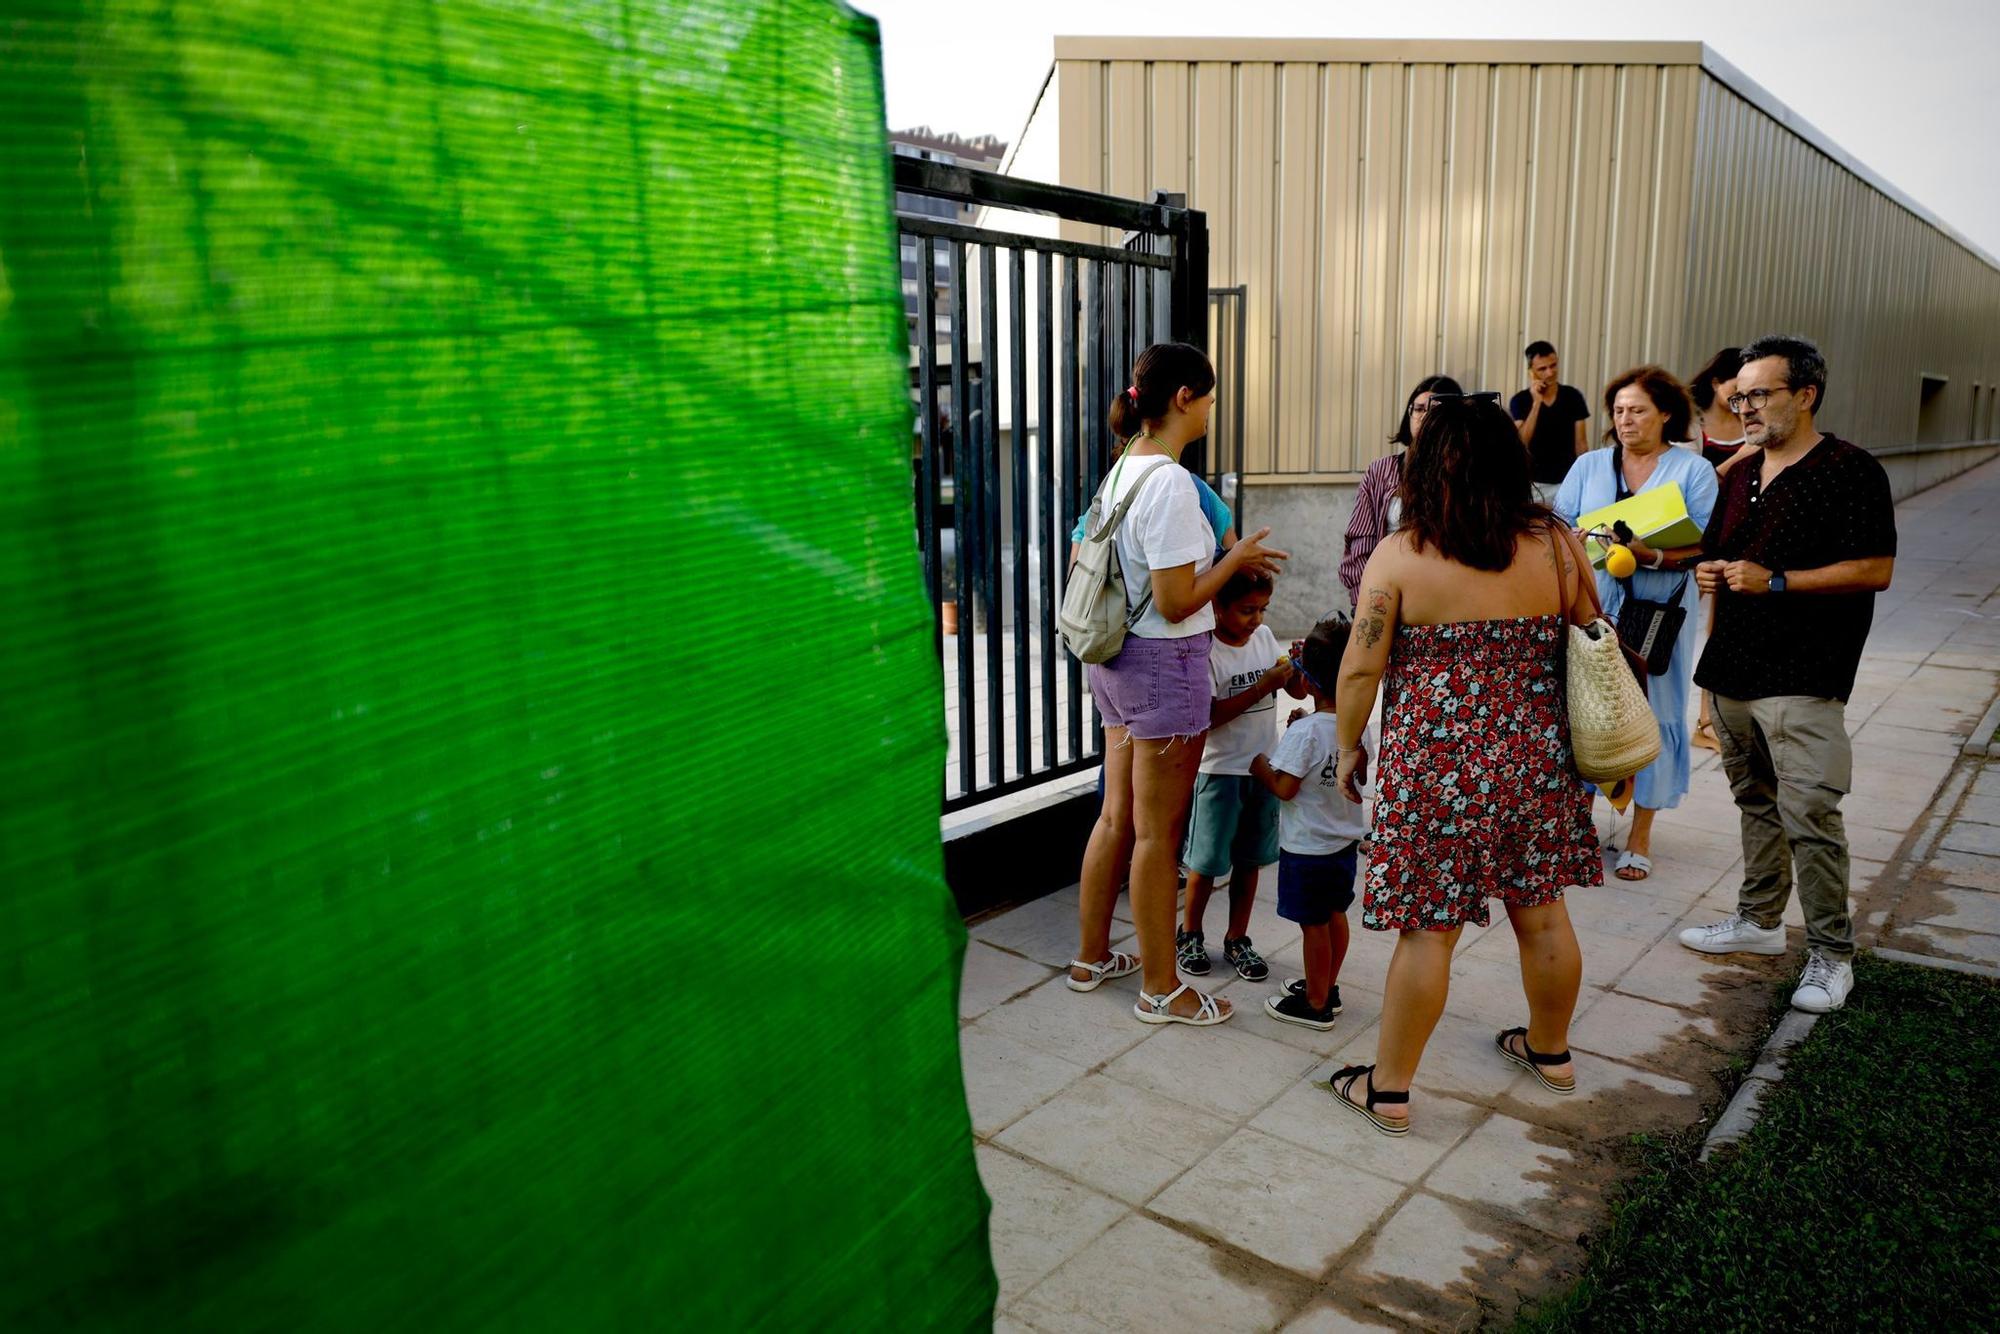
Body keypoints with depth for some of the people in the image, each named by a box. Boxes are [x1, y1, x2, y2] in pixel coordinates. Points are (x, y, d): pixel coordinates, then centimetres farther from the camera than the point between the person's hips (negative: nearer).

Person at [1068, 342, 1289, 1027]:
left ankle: (1092, 956, 33)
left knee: (1118, 816, 19)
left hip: (1116, 658, 9)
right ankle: (1160, 989, 18)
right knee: (1157, 834, 3)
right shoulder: (1170, 482, -21)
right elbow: (1176, 602, -22)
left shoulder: (1122, 468, 7)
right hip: (1164, 663, -9)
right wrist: (1237, 558, -7)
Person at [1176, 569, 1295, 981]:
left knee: (1249, 859, 13)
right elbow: (1207, 716, -23)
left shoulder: (1264, 637, 4)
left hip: (1262, 767, 6)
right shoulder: (1206, 651, -16)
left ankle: (1237, 940, 26)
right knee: (1207, 860, 6)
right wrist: (1262, 687, -26)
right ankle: (1190, 934, 26)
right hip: (1219, 771, -6)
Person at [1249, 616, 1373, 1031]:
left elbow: (1284, 788, -25)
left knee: (1313, 923, 4)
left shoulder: (1304, 733, -25)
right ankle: (1327, 986, 34)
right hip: (1345, 838, 8)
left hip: (1307, 847, -7)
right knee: (1335, 914, 19)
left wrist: (1259, 766, -5)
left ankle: (1316, 1004, 16)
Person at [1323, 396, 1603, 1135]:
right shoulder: (1558, 543, 2)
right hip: (1537, 760, 5)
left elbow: (1360, 670, -10)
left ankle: (1389, 1089, 16)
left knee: (1428, 928, 3)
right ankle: (1550, 1049, 41)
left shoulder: (1399, 554, -11)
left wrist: (1348, 747, 4)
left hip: (1436, 763, -4)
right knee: (1540, 910, 20)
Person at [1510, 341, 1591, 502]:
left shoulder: (1573, 397, 2)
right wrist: (1536, 402, -18)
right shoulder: (1520, 401, -2)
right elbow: (1520, 442, -15)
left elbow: (1581, 443, 5)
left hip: (1567, 481, 1)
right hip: (1533, 482, -1)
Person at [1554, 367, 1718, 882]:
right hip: (1592, 610, 2)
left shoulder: (1693, 470, 4)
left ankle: (1640, 836, 12)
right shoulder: (1589, 466, 12)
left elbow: (1704, 547, -5)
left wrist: (1652, 555, -22)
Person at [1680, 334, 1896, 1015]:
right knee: (1756, 804, 17)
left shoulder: (1850, 471, -8)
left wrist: (1775, 581, -19)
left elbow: (1875, 571, -13)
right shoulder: (1741, 475, 15)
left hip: (1802, 678, -7)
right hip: (1732, 671, 7)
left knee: (1809, 815, -8)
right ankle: (1759, 920, 29)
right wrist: (1709, 571, 2)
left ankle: (1831, 954, 4)